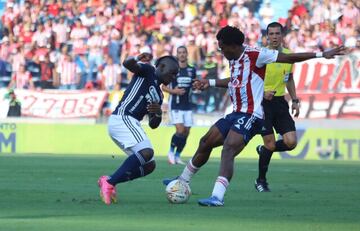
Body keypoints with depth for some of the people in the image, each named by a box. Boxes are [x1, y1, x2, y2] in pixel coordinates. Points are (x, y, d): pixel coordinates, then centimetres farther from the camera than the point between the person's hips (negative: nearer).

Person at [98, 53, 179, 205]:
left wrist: (158, 114, 0)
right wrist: (136, 59, -40)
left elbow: (153, 125, 23)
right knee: (146, 152, -27)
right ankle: (110, 183, -25)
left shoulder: (158, 95, 26)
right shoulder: (147, 71, 4)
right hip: (122, 118, -10)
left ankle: (109, 181, 9)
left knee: (149, 165, 9)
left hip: (130, 124, 10)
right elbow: (127, 64, -16)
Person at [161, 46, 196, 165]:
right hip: (175, 105, -5)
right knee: (180, 130, -16)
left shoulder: (192, 70, 7)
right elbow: (164, 86, 1)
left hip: (187, 105, 5)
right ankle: (171, 152, 5)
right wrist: (173, 91, -17)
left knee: (186, 132, 3)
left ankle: (177, 156, 17)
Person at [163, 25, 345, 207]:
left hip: (251, 116, -9)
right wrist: (210, 83, 35)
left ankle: (218, 197, -36)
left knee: (228, 149, -26)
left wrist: (321, 54, -17)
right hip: (236, 114, 9)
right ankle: (183, 180, 36)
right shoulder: (233, 60, 12)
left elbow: (288, 58, -14)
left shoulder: (254, 55, -14)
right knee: (205, 142, 17)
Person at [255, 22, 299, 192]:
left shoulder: (289, 55, 6)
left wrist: (295, 100, 14)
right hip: (263, 102, -5)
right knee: (270, 144, -8)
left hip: (280, 102, 5)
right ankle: (261, 181, 12)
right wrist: (262, 92, -24)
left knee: (291, 142, -7)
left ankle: (263, 150, 24)